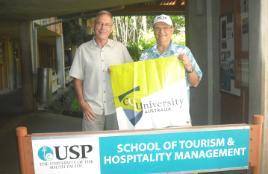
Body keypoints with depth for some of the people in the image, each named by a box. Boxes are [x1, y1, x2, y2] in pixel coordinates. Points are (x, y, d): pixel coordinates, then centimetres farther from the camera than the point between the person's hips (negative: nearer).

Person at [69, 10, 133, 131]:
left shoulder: (120, 48, 5)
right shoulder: (83, 49, 3)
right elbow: (77, 79, 4)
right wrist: (82, 104, -3)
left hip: (116, 108, 1)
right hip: (92, 109, -1)